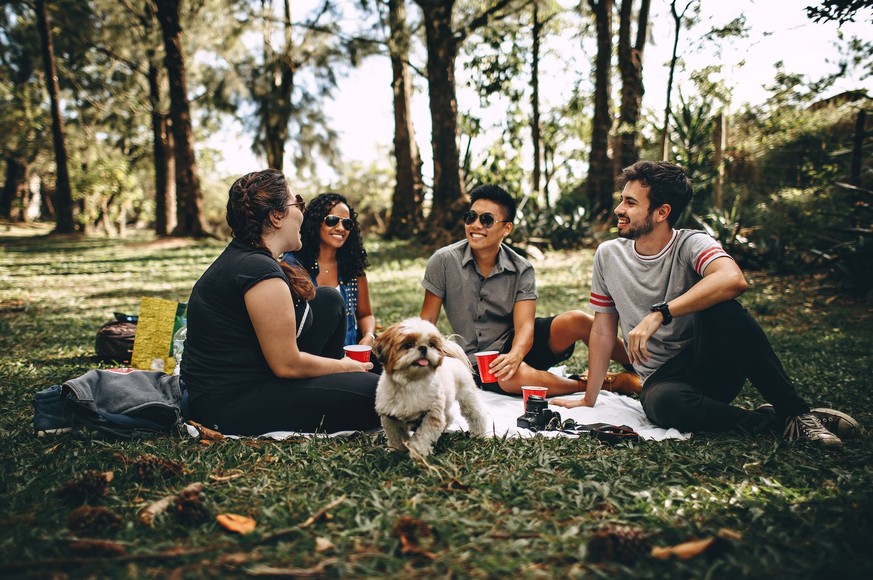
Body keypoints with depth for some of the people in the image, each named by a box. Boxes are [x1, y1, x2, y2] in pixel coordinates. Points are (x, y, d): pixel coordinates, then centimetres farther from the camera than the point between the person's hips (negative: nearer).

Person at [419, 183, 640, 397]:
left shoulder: (521, 270, -6)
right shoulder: (444, 261, -10)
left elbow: (525, 325, -16)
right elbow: (427, 321, -6)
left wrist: (515, 355, -39)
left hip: (517, 344, 2)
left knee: (577, 320, -24)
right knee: (518, 376, -37)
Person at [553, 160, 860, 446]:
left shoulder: (690, 244, -10)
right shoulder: (608, 255, 2)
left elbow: (733, 279, -33)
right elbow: (602, 331, 7)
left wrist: (658, 314, -37)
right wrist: (589, 401, 6)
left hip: (713, 366, -1)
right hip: (662, 378, 2)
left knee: (721, 308, -33)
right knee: (662, 402, -36)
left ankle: (794, 411, -19)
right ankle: (773, 421, -15)